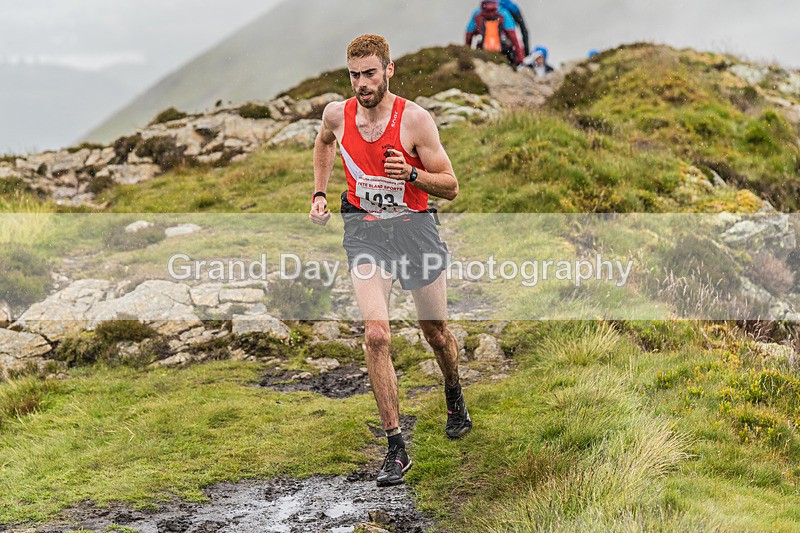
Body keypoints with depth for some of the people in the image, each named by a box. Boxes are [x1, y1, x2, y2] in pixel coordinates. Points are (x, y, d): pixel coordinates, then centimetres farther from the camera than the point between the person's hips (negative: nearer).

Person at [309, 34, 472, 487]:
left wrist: (411, 174, -26)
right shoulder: (337, 114, -6)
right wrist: (320, 193, 12)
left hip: (414, 227, -1)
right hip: (364, 228, 1)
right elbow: (324, 143, 22)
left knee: (437, 334, 15)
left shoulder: (415, 119, -15)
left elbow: (451, 187, -8)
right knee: (376, 335, -18)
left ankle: (455, 398, 49)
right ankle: (397, 448, -13)